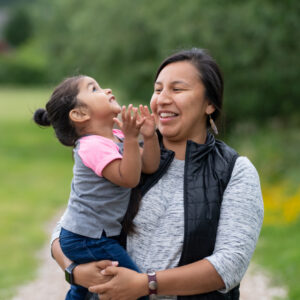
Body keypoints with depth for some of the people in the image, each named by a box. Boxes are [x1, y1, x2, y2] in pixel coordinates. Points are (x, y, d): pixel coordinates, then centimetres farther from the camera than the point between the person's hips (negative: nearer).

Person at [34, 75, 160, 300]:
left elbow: (150, 166, 2)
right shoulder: (93, 146, -23)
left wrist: (150, 136, -14)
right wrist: (131, 138, -34)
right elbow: (128, 178, -29)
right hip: (88, 240, -10)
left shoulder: (116, 137, 6)